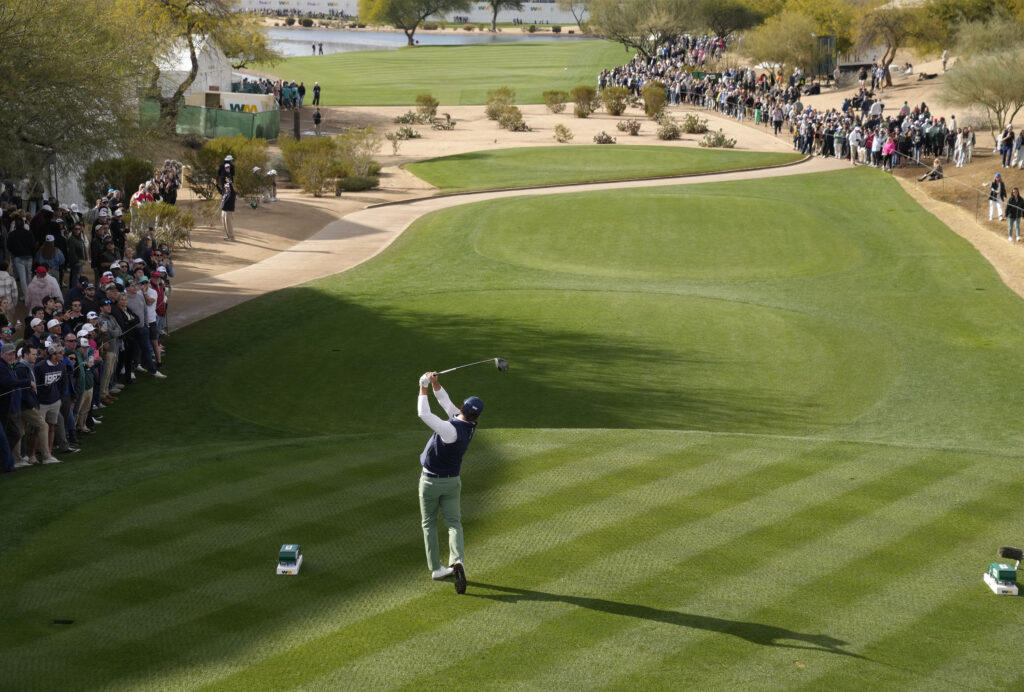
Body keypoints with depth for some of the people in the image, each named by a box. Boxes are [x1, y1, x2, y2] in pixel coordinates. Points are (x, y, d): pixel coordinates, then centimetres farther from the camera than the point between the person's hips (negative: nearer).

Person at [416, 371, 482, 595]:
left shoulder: (451, 429, -30)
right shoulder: (469, 426, -8)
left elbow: (424, 414, -33)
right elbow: (445, 402, 1)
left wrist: (424, 388, -24)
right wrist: (435, 383, -9)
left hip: (430, 481, -5)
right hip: (452, 481, 5)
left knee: (429, 525, 12)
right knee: (454, 524, 2)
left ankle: (436, 568, 11)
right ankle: (457, 561, -23)